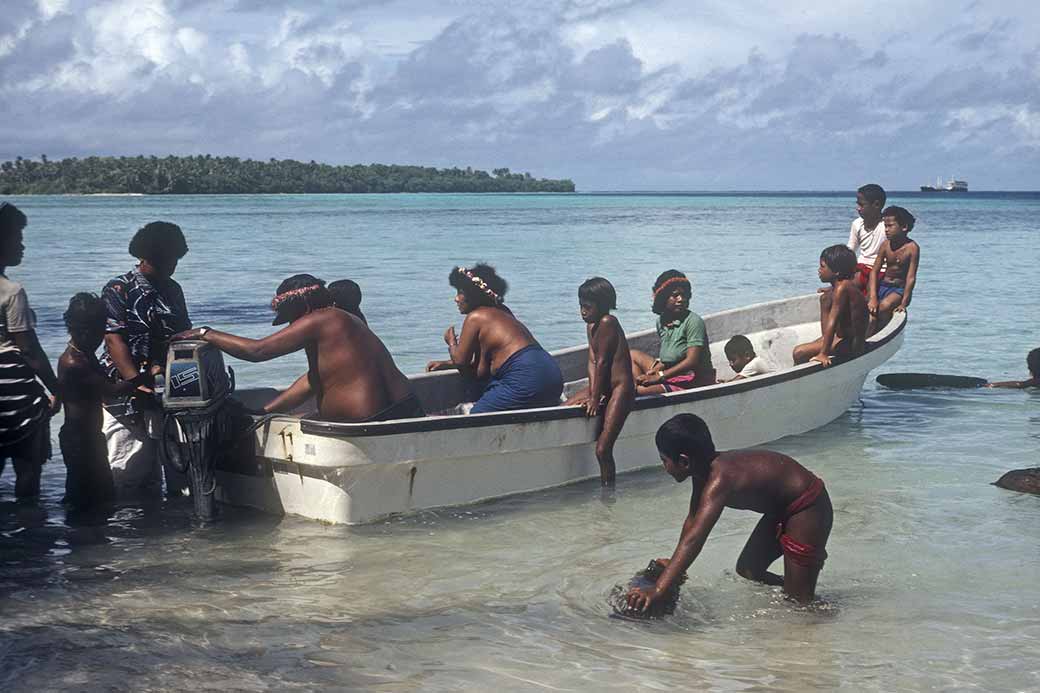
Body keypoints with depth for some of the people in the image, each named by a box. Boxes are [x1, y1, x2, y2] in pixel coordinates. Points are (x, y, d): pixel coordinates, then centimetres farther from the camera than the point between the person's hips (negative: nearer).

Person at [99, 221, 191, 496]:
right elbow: (114, 339, -13)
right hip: (126, 398, -6)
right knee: (129, 474, -4)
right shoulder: (119, 290, -5)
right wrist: (137, 383, -23)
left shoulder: (173, 290, 15)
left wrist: (163, 367, -6)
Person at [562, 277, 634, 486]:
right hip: (603, 388, 10)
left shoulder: (607, 323, -15)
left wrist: (595, 398, -15)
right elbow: (592, 362, 6)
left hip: (620, 388, -10)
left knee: (603, 449, -15)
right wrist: (592, 394, -7)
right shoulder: (591, 326, 13)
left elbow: (602, 362, -17)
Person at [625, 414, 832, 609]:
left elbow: (693, 539, -42)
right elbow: (693, 519, 9)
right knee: (747, 570, 19)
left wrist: (658, 591, -47)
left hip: (807, 509, -9)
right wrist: (675, 564, 6)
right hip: (782, 510, 9)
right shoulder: (705, 469, -5)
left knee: (799, 600, -4)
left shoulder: (718, 479, -33)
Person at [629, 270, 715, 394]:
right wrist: (658, 366, -5)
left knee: (643, 390, -30)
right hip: (671, 376, 9)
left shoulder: (693, 321, -15)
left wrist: (660, 376, -22)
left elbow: (692, 361, -22)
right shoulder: (661, 321, 8)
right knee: (633, 355, 14)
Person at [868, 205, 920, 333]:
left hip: (900, 289, -4)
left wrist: (903, 303, -23)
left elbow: (911, 278, -17)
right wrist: (873, 298, -17)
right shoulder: (886, 245, -3)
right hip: (882, 285, 4)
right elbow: (874, 271, -4)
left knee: (884, 306, -31)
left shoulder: (912, 248, -16)